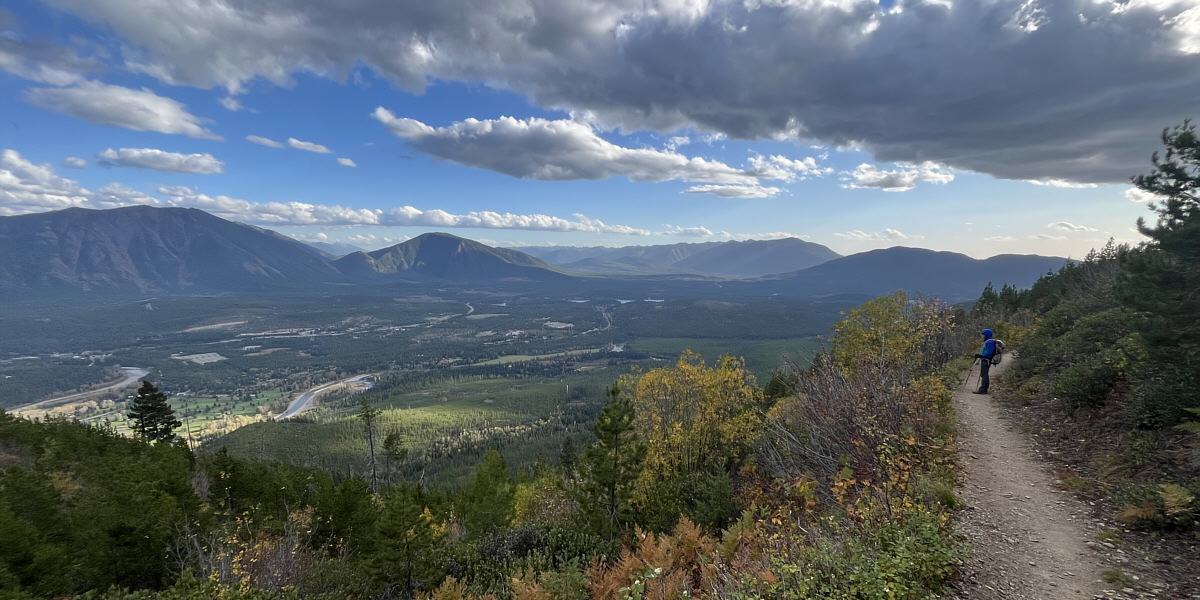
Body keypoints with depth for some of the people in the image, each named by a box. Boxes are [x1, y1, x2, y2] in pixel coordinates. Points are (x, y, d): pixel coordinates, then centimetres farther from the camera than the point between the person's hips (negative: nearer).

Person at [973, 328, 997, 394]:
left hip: (986, 361, -11)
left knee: (983, 375, -10)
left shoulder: (990, 342, -14)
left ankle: (982, 389, -11)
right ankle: (984, 389, 19)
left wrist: (982, 355, -27)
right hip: (984, 360, 11)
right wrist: (979, 355, 17)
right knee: (984, 375, 14)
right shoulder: (986, 342, 18)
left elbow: (989, 352, -23)